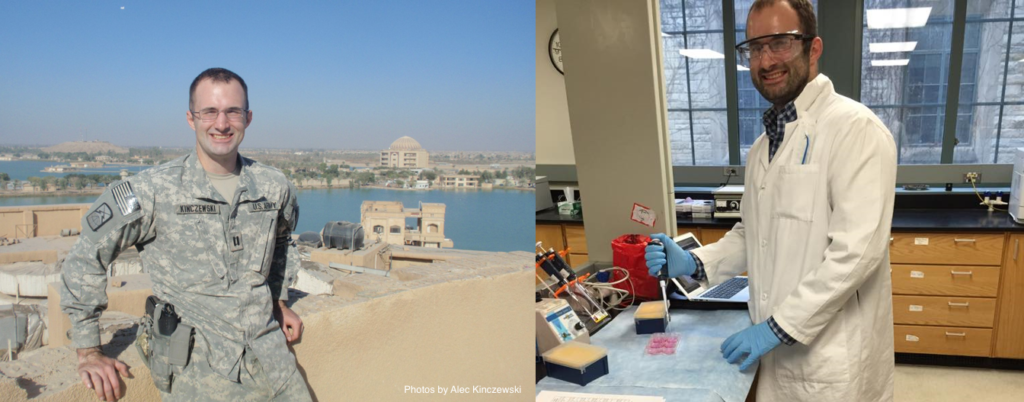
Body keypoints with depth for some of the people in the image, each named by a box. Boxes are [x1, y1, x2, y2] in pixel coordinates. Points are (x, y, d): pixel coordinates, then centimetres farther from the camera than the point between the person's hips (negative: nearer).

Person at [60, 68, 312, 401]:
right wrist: (89, 352, 0)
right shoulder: (153, 190, -8)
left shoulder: (275, 187, 3)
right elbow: (86, 257, 0)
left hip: (270, 358, 4)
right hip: (196, 369, -3)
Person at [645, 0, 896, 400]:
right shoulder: (764, 144, 11)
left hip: (834, 357, -7)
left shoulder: (855, 128, -14)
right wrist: (693, 262, 1)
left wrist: (779, 326, -19)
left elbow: (857, 249, -22)